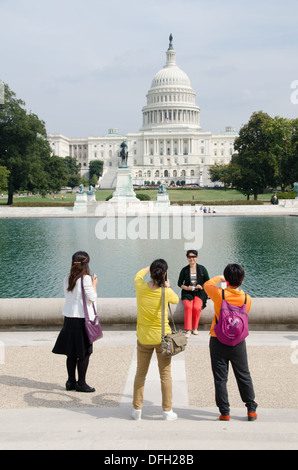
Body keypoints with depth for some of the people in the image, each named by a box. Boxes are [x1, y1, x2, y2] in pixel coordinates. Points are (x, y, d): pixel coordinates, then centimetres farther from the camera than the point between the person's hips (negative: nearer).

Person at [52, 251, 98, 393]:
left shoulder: (67, 279, 6)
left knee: (71, 352, 13)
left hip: (69, 318, 7)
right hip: (83, 318, -7)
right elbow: (92, 298, -11)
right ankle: (81, 383, 7)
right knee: (84, 353, 3)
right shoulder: (86, 279, -14)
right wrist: (94, 285, 5)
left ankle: (71, 381, 21)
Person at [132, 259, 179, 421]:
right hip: (162, 337, -2)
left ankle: (137, 409, 21)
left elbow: (138, 275, 14)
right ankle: (167, 411, 17)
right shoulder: (166, 292, -15)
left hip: (143, 337, 2)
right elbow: (176, 300, 9)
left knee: (140, 373, 14)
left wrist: (149, 268, 29)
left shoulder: (140, 287, -11)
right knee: (165, 374, 10)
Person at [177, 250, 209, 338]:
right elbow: (179, 283, 10)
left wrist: (202, 287, -9)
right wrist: (187, 288, -8)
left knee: (197, 307, -29)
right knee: (188, 307, -29)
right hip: (187, 293, 0)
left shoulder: (202, 269, 6)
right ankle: (188, 330, -26)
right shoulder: (184, 270, 7)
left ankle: (195, 328, -10)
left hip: (199, 292, 0)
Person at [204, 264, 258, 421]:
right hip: (238, 342, 2)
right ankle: (251, 410, 25)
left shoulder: (219, 294, -16)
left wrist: (219, 278, 21)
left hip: (218, 341, -2)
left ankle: (225, 412, 13)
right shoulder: (247, 299, -10)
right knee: (244, 376, 17)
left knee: (220, 378, 8)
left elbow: (207, 284, 4)